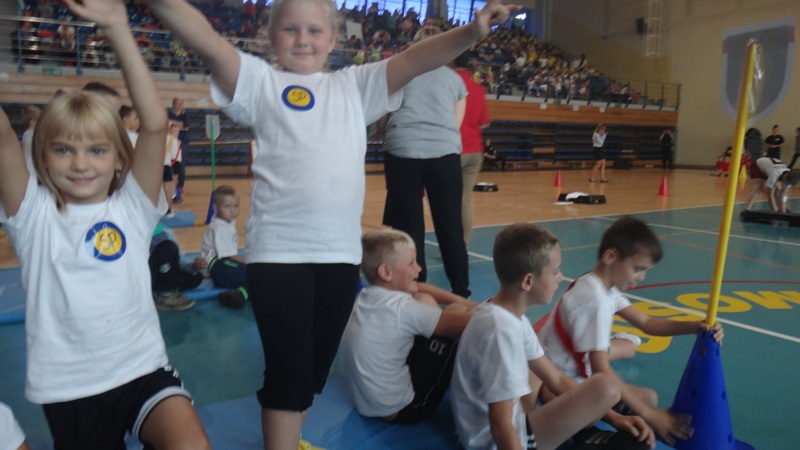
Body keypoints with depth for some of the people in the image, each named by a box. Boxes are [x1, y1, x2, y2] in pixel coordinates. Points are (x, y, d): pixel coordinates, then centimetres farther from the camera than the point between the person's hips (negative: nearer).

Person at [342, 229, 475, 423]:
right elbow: (463, 323, -20)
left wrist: (463, 302, 7)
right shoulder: (401, 308, -24)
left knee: (425, 301, 8)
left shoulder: (366, 296, 0)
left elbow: (417, 288, 12)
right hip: (401, 409, -8)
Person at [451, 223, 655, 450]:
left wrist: (613, 417, 3)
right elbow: (501, 427, -26)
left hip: (497, 427, 10)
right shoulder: (501, 330, -27)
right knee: (605, 387, -20)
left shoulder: (510, 316, 2)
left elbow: (555, 379, 8)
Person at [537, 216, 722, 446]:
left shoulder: (606, 287, 4)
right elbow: (601, 370, -27)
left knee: (648, 397, 9)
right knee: (646, 400, -11)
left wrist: (695, 326, -9)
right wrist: (650, 415, -22)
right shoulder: (594, 299, -27)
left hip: (579, 372, 9)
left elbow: (646, 323, 6)